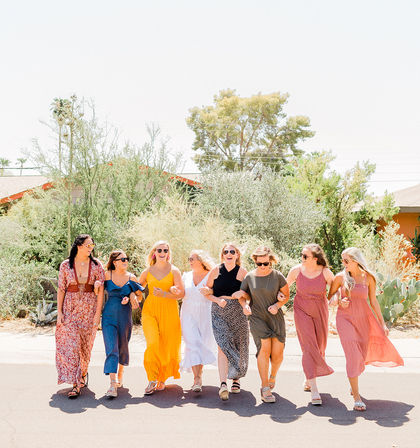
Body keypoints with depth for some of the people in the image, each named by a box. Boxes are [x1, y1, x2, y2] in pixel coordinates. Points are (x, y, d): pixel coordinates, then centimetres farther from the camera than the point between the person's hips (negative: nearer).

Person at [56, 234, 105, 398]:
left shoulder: (96, 265, 0)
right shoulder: (65, 265, 0)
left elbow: (100, 291, -2)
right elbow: (61, 289, 1)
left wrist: (98, 313, -7)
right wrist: (59, 312, -4)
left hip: (89, 308, 1)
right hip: (70, 308, 0)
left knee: (85, 344, 10)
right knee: (71, 344, -8)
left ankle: (83, 372, 37)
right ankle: (76, 385, -5)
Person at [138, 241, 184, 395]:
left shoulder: (174, 271, 3)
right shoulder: (147, 271, 10)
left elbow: (181, 292, -6)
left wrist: (164, 294, -19)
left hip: (169, 311, -1)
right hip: (150, 310, 1)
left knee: (167, 346, 0)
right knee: (153, 343, -17)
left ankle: (162, 379, 20)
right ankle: (152, 381, -8)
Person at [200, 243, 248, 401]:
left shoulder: (242, 272, 3)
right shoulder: (216, 271, 5)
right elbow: (207, 292, 9)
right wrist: (217, 300, -8)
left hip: (238, 312, 1)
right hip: (219, 312, -1)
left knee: (238, 347, 7)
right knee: (223, 345, -14)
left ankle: (236, 379, 28)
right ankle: (223, 384, -19)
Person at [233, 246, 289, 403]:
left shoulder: (278, 276, -2)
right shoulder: (249, 277, 1)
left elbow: (286, 295, 9)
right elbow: (242, 295, 14)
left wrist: (277, 305, -9)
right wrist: (244, 305, -7)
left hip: (276, 318, 1)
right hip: (257, 318, 0)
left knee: (277, 354, -2)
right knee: (264, 348, -19)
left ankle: (272, 376, 32)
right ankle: (265, 388, -11)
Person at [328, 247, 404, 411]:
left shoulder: (368, 278, -1)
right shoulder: (340, 277, -2)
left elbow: (373, 301, 5)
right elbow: (330, 296, 9)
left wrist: (382, 323, 4)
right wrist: (339, 301, -13)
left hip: (363, 319, 2)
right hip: (345, 319, -2)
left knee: (361, 356, 8)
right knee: (352, 355, -14)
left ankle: (353, 385, 36)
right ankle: (356, 397, -9)